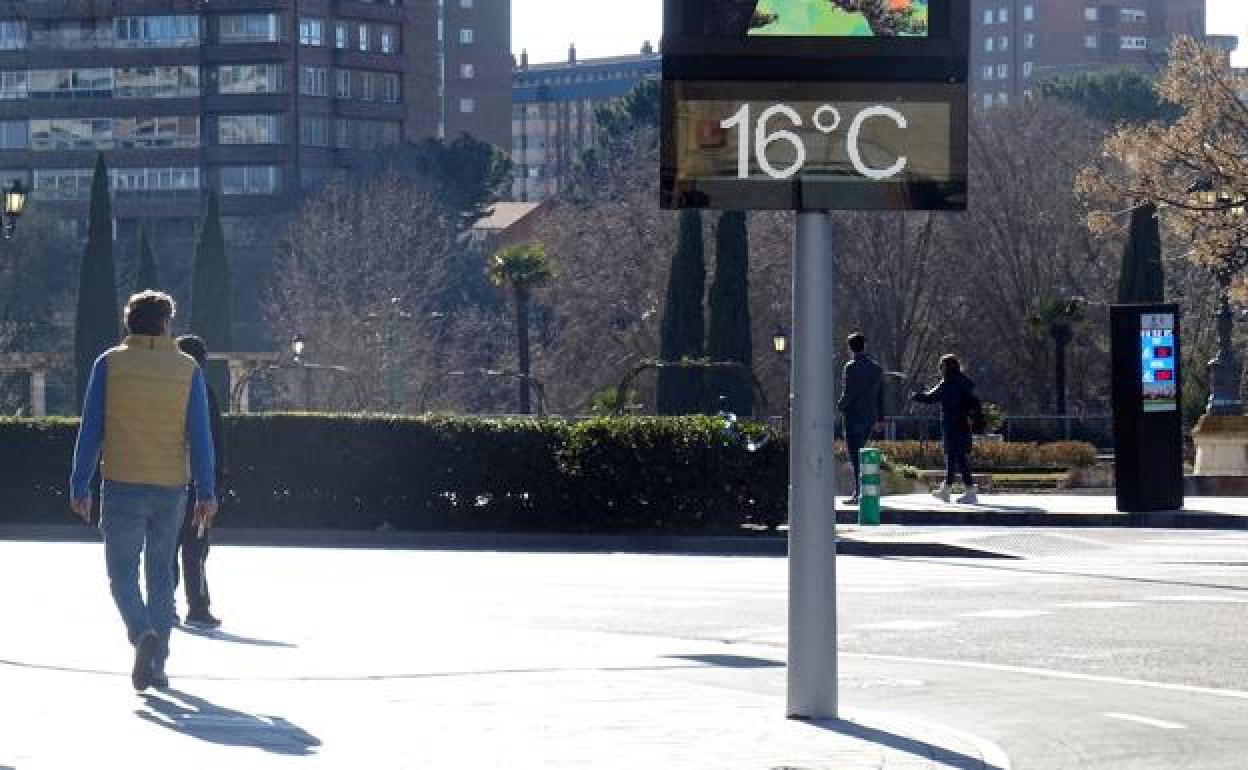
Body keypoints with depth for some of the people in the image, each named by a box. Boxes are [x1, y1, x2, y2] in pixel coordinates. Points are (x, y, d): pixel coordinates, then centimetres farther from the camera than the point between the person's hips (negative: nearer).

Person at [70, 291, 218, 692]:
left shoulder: (109, 364, -2)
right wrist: (206, 493, 2)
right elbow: (200, 436, -1)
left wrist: (80, 486, 2)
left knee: (123, 572, 4)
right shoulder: (188, 369, 1)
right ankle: (156, 664, 14)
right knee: (161, 575, 13)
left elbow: (90, 431, -3)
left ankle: (143, 633, -23)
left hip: (122, 485, -2)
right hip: (170, 489, 2)